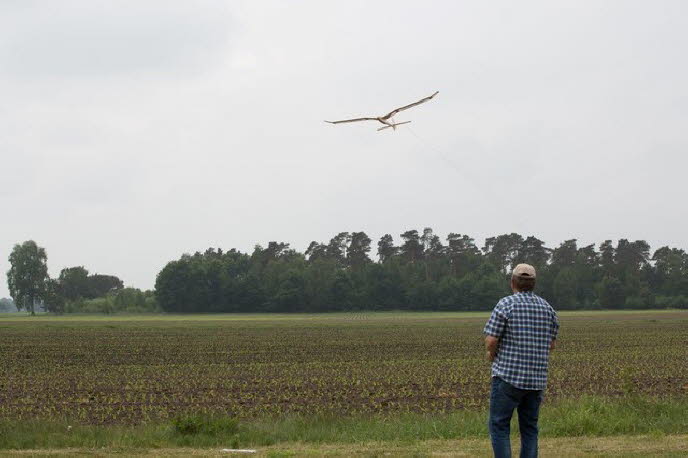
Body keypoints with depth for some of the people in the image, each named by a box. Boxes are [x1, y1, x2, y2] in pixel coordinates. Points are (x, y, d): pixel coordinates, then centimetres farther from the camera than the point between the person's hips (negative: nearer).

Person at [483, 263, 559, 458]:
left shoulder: (506, 304, -9)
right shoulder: (547, 308, 8)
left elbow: (491, 341, -12)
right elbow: (551, 345, 15)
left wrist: (492, 353, 8)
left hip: (509, 376, -5)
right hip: (537, 379, 5)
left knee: (499, 426, 2)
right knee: (529, 428, 12)